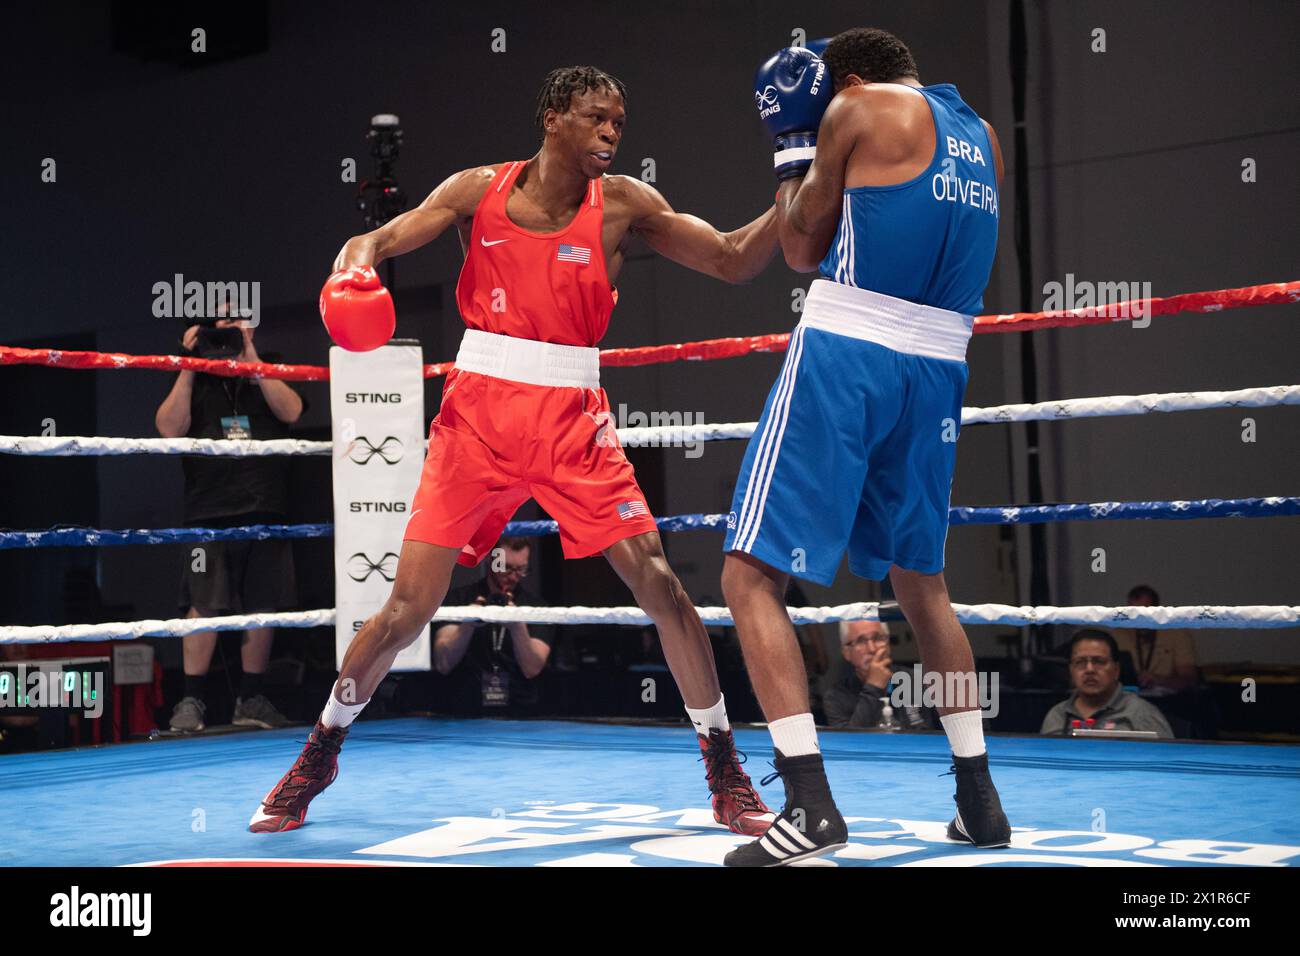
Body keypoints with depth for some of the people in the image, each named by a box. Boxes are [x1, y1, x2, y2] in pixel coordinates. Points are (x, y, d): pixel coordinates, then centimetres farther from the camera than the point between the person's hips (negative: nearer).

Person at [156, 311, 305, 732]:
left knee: (264, 605, 2)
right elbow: (170, 428, -3)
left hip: (266, 511, 2)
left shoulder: (270, 377, 16)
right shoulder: (193, 382, 14)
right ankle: (192, 700, -5)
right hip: (210, 512, -2)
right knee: (204, 605, -10)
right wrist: (188, 367, -5)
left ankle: (250, 698, 12)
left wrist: (250, 358, -8)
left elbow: (291, 411, -5)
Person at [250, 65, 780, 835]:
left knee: (657, 582, -11)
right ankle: (320, 755, 21)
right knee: (410, 605, -2)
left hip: (572, 418, 0)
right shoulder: (480, 191, 3)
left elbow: (735, 261, 0)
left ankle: (726, 769, 5)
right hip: (479, 412, 0)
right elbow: (381, 239, -1)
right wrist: (355, 265, -25)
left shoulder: (622, 204, 2)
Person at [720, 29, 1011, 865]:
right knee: (922, 584, 21)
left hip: (846, 356, -7)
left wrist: (794, 147, 19)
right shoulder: (981, 137, 18)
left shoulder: (860, 108, 0)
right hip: (937, 369, 7)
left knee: (751, 576, -5)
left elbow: (802, 248, 5)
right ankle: (980, 802, 23)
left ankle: (811, 801, -16)